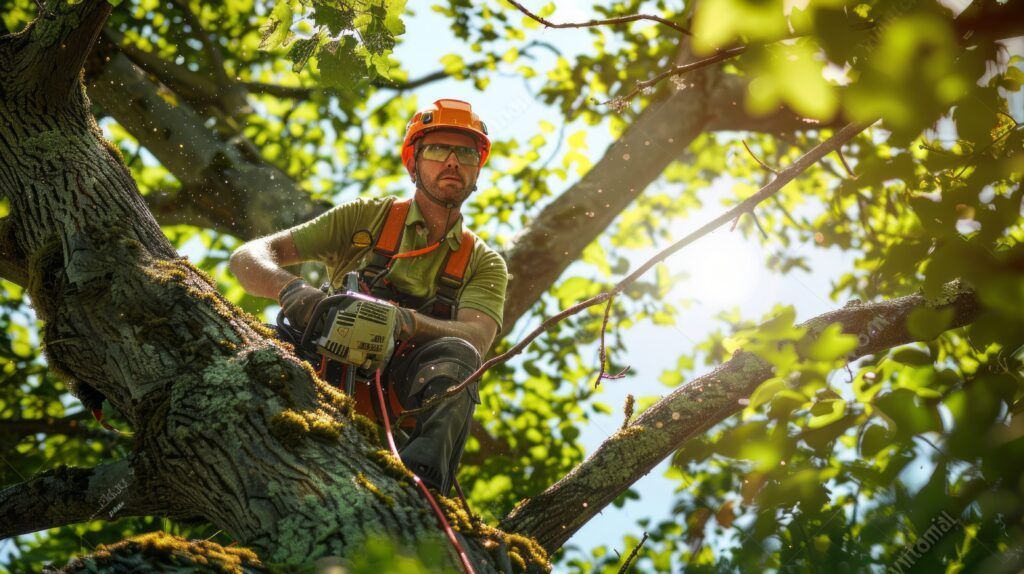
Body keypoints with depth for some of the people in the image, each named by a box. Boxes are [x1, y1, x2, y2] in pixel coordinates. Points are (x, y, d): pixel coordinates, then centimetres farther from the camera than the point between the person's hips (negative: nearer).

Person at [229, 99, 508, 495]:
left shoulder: (484, 264, 14)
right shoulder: (366, 218, 12)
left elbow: (475, 338, -8)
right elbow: (248, 257, 4)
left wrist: (407, 321, -30)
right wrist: (292, 289, -20)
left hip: (405, 389, 0)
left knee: (455, 354, -32)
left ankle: (418, 478, -52)